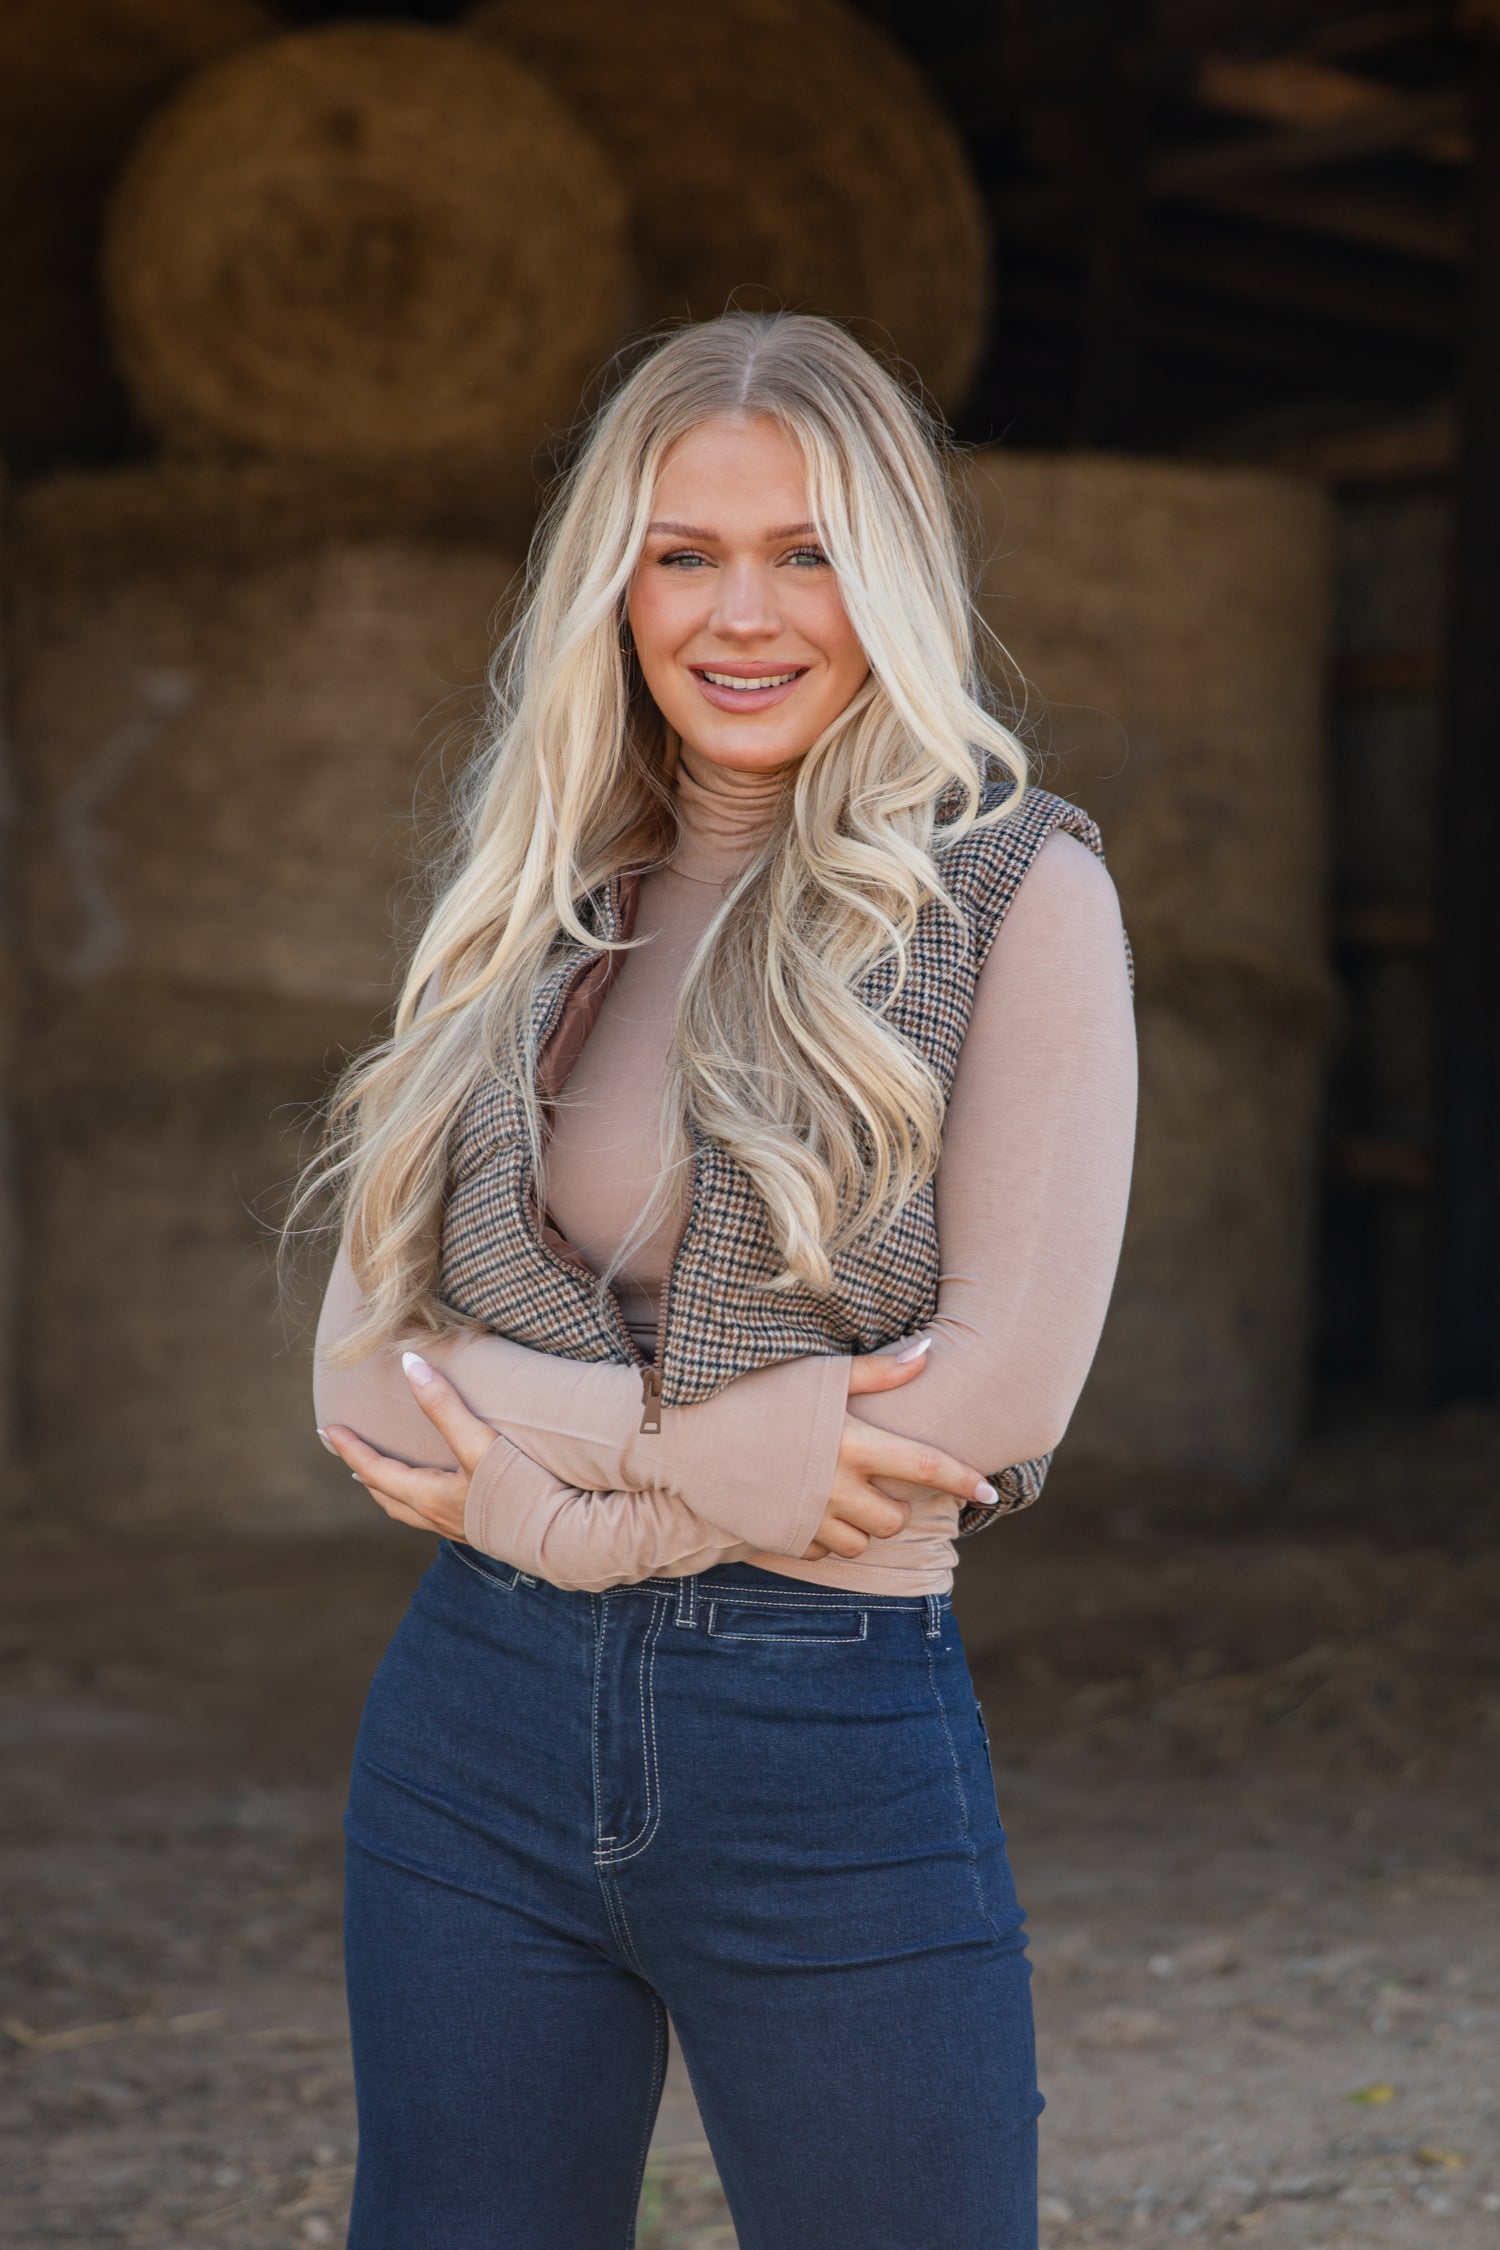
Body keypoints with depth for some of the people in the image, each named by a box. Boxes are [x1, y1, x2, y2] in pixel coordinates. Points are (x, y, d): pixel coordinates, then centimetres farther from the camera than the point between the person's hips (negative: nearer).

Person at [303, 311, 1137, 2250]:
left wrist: (543, 1442, -9)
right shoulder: (529, 915, 9)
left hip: (836, 1750, -4)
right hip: (479, 1731, 4)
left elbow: (1006, 1377, -12)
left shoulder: (1011, 889, -3)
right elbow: (360, 1361, 2)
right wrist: (701, 1441, -15)